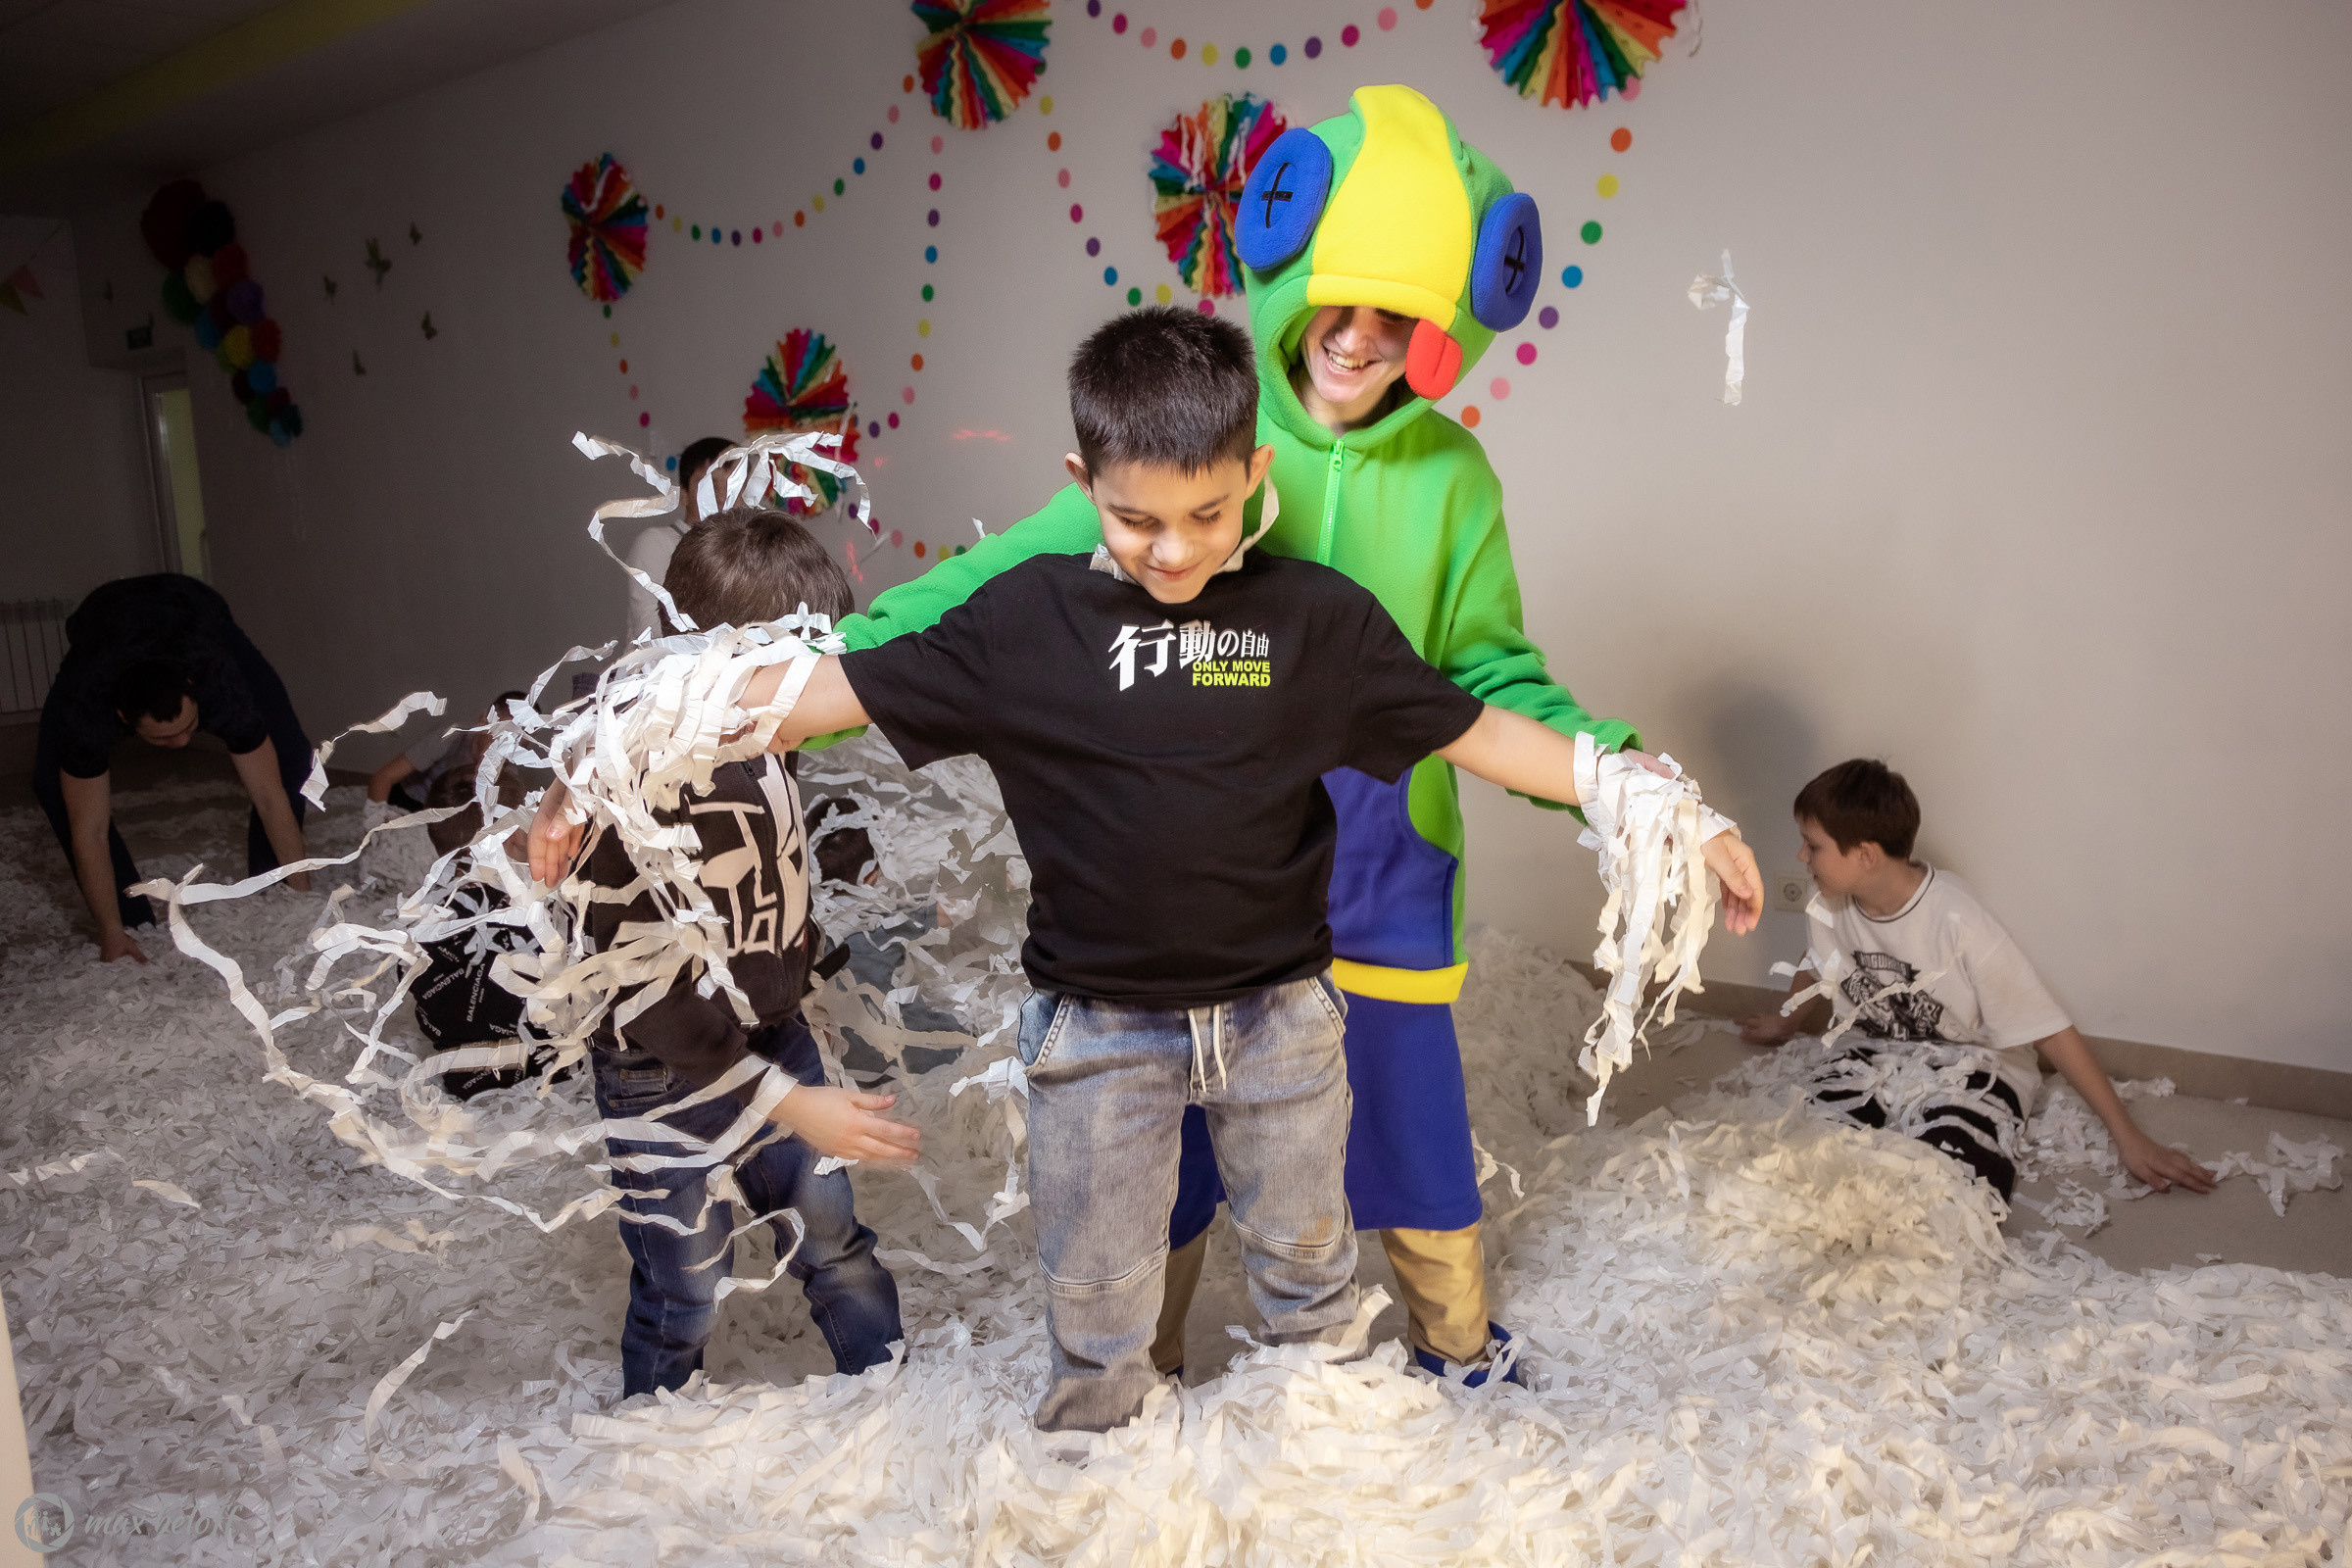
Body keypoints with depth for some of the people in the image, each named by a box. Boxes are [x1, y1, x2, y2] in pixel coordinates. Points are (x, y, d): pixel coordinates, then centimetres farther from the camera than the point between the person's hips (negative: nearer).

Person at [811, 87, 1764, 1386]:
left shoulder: (1450, 476, -3)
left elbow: (1490, 679, 2)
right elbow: (1014, 578, -13)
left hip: (1379, 873, 1)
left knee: (1413, 1131, 14)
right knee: (1166, 1146, 14)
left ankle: (1461, 1358, 44)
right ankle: (1140, 1367, 42)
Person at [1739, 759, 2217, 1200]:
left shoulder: (1956, 921, -25)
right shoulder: (1831, 908, -8)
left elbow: (2050, 1031, -19)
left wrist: (2129, 1138, -16)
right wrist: (1787, 1025, 40)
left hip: (1971, 1067, -5)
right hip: (1881, 1057, 5)